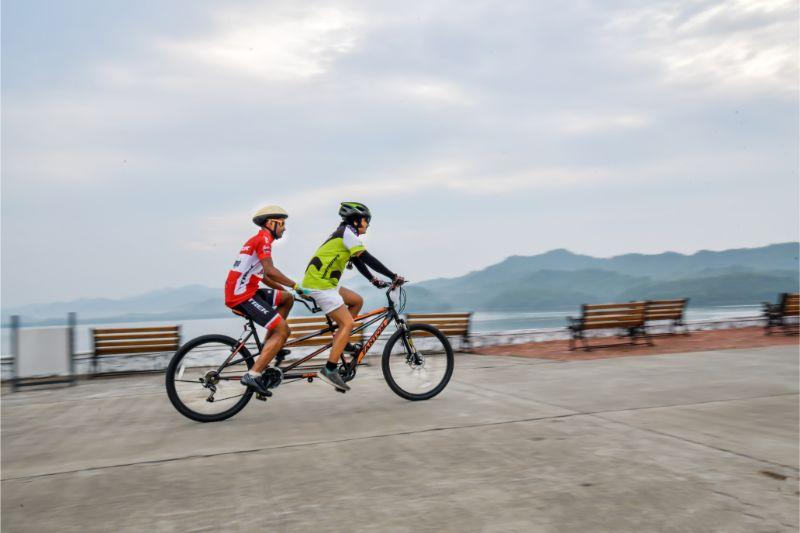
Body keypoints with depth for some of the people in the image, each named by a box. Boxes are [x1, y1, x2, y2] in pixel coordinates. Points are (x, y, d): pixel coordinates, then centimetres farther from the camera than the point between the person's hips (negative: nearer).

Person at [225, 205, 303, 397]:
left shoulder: (257, 239, 24)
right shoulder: (263, 238, -8)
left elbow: (265, 277, 25)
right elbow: (270, 271, -21)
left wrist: (294, 288, 23)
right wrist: (296, 285, -13)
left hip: (241, 292, 10)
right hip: (241, 295, -10)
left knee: (287, 298, 15)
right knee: (283, 330, -10)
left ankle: (267, 349, 11)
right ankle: (253, 375, -16)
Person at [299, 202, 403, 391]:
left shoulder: (344, 234, 20)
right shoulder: (347, 232, -10)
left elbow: (358, 261, 22)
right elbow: (367, 259, -15)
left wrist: (373, 280, 12)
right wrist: (393, 276, -12)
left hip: (324, 282, 10)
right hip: (320, 285, -10)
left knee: (357, 301, 17)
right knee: (347, 323, -12)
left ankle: (340, 339, 17)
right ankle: (329, 370, -13)